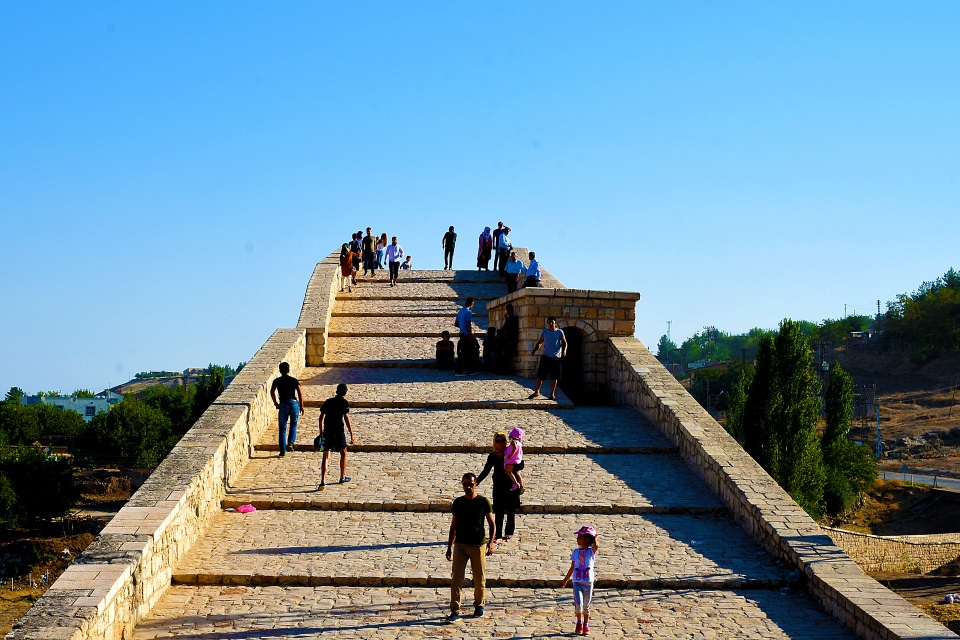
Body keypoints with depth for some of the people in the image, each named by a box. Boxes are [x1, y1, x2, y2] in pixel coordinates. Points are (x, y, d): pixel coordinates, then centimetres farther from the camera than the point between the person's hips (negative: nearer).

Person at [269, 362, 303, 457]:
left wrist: (276, 403, 5)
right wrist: (301, 406, 2)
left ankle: (283, 451, 3)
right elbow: (299, 393, -1)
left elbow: (272, 392, -5)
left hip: (283, 405, 0)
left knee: (282, 428, 7)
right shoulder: (294, 380, 7)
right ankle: (291, 442, 4)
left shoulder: (277, 381, 8)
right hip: (294, 403, 0)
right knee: (293, 424, 23)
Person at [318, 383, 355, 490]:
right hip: (338, 432, -3)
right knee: (343, 453, 20)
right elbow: (346, 418, -10)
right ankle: (342, 477, 32)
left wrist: (321, 432, 23)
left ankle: (322, 481, -13)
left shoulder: (328, 401, 11)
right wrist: (351, 435, -10)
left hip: (327, 432, 3)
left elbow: (321, 417, 11)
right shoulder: (344, 402, -2)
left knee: (326, 456, 1)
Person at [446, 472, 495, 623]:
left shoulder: (483, 502, -2)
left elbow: (491, 524, 1)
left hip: (478, 545, -2)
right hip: (460, 544, 2)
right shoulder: (458, 503, 6)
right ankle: (455, 612, -7)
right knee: (456, 579, -7)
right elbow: (453, 526, 13)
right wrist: (449, 547, 11)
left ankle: (479, 605, 30)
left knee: (479, 578, 8)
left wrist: (491, 542, -13)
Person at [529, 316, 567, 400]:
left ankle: (552, 394, 12)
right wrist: (534, 350, -2)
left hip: (556, 357, -2)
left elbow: (564, 342, 0)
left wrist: (564, 350, -19)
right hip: (545, 356, 2)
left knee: (554, 377, 2)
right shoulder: (544, 332, 6)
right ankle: (537, 392, 14)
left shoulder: (559, 332, -1)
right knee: (540, 375, 1)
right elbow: (539, 342, 13)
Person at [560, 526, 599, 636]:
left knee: (586, 606, 7)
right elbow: (572, 568, 13)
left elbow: (596, 546, -28)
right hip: (577, 582, 1)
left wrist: (595, 537, -9)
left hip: (588, 582, -1)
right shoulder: (576, 552, 6)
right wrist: (565, 580, 15)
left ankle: (586, 626, 21)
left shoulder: (591, 551, -3)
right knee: (578, 604, -14)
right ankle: (579, 622, 9)